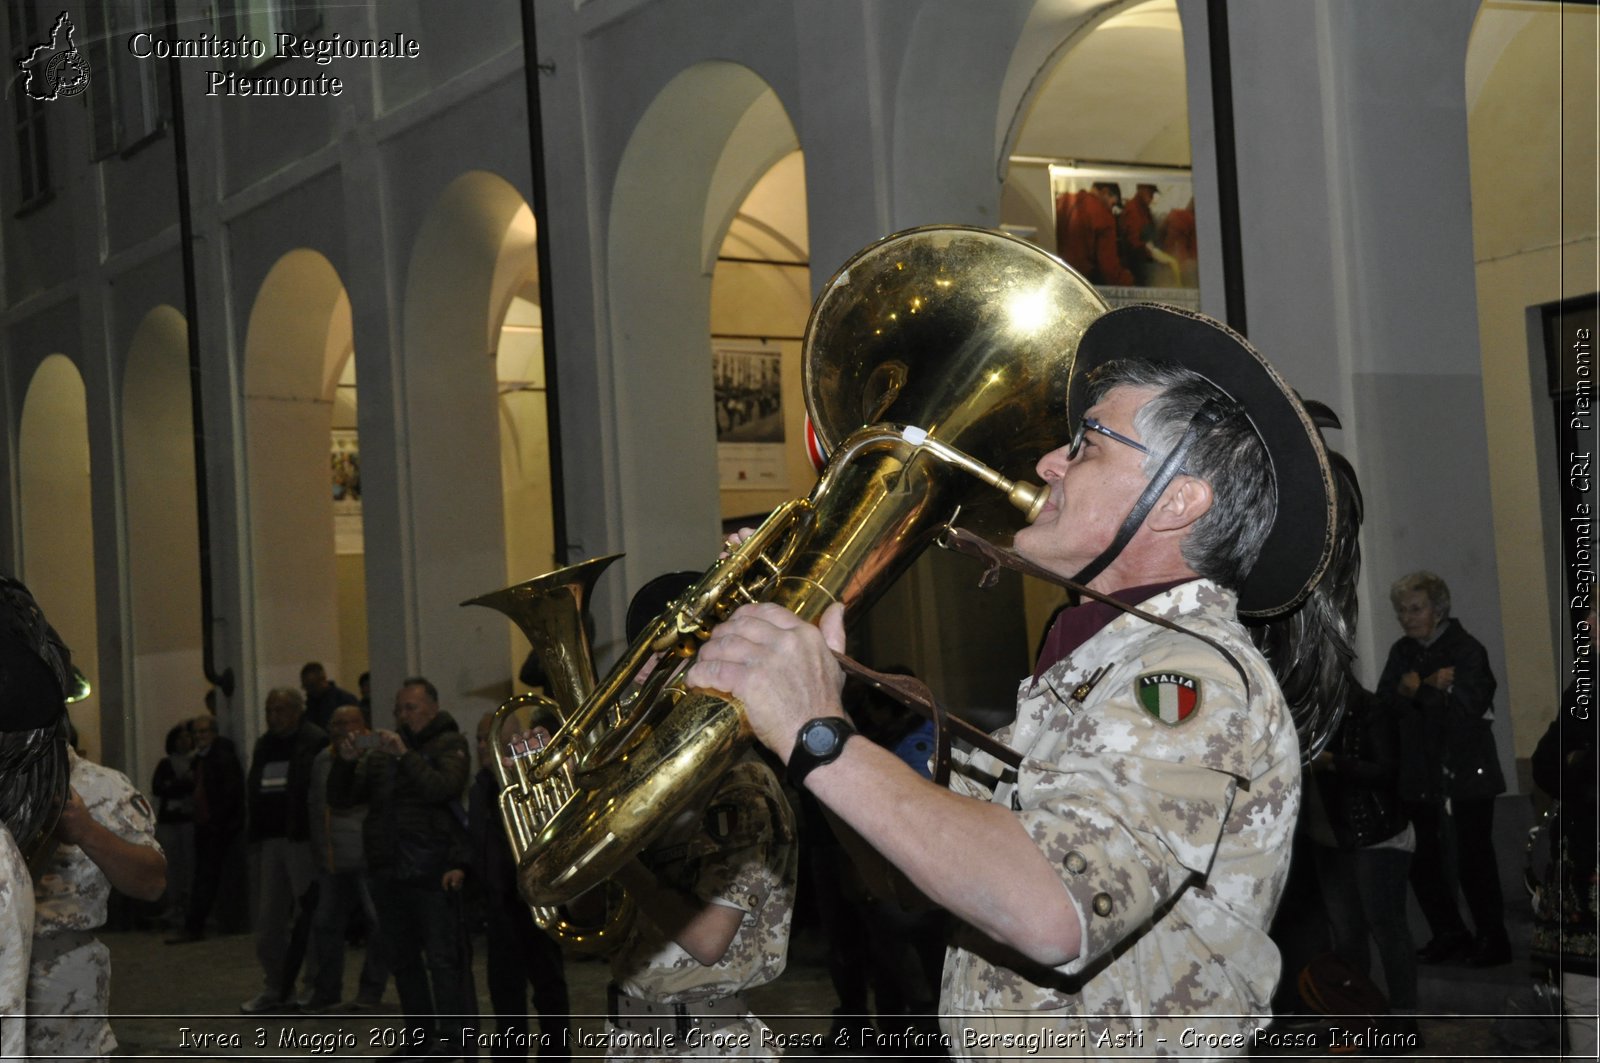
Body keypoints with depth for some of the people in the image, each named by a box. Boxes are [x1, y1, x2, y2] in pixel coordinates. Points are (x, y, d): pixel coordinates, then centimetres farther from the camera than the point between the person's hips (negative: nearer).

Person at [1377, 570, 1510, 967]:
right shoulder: (1402, 652, 9)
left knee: (1474, 858, -3)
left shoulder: (1467, 650, -8)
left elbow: (1467, 704, -21)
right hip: (1420, 773, 6)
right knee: (1422, 860, 7)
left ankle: (1492, 938, 10)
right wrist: (1434, 687, -17)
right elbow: (1386, 703, -2)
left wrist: (1417, 691, -15)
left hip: (1467, 773, -6)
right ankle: (1449, 935, 20)